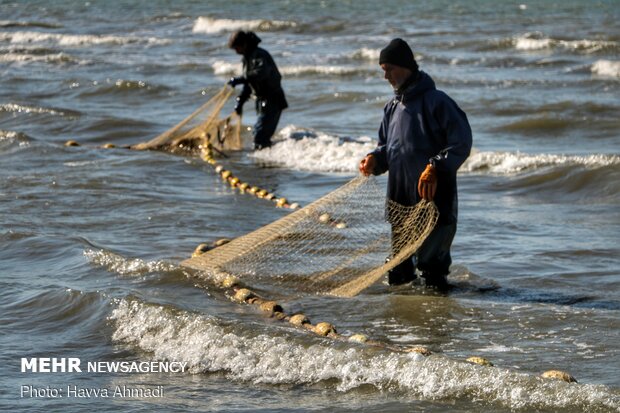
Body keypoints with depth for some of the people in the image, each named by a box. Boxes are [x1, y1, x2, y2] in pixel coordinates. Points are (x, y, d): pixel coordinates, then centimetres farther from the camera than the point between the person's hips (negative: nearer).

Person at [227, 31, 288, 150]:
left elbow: (262, 73, -38)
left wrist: (240, 80, -39)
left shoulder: (260, 55, -17)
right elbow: (249, 82, 21)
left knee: (259, 133, -16)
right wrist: (240, 100, 12)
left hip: (273, 101, -10)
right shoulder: (247, 57, 13)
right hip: (263, 100, 10)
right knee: (263, 135, 13)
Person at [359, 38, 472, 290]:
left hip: (434, 196, -7)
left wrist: (435, 168, -24)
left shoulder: (436, 102, -10)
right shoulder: (392, 108, 13)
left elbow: (461, 143, -14)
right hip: (399, 197, 7)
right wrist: (375, 160, 1)